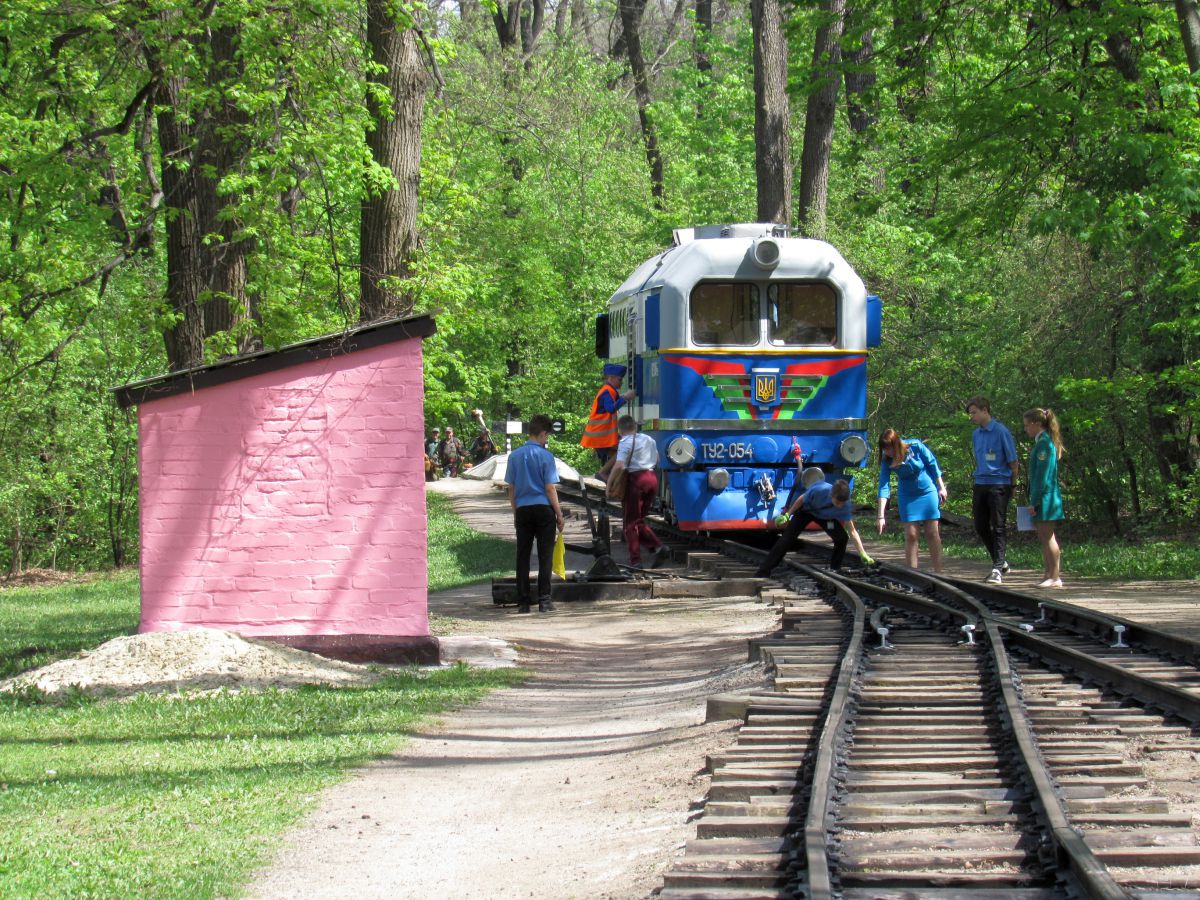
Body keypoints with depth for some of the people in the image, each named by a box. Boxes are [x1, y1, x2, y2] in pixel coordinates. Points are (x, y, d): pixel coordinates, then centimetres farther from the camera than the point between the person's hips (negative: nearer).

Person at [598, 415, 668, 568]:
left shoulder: (625, 442, -8)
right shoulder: (649, 439, 14)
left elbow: (619, 465, -19)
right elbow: (656, 459, 26)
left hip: (636, 479, -6)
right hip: (652, 478, 7)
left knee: (631, 522, 2)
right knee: (640, 520, 17)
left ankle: (635, 560, -2)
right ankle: (657, 546, -3)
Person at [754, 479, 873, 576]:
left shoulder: (845, 506, -34)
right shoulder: (819, 490, -41)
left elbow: (852, 531, -27)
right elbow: (801, 499, -19)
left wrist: (863, 554, -31)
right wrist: (787, 515, -10)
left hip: (826, 517, 2)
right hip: (806, 510, -2)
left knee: (842, 538, -19)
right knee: (786, 539, -10)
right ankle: (762, 574, -8)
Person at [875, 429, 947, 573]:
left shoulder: (915, 446, -22)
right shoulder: (887, 461, -17)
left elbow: (932, 464, -8)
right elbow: (884, 487, -20)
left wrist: (941, 487, -3)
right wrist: (881, 516, -26)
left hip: (928, 492, -1)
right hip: (908, 496, 1)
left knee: (932, 534, 2)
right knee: (911, 535, -4)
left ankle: (938, 573, 8)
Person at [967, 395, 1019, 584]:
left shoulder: (1001, 432, -9)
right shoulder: (976, 434, 13)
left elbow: (1012, 461, -6)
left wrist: (1012, 485, -2)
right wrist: (978, 480, 17)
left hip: (998, 485, -7)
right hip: (980, 484, 7)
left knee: (999, 527, -4)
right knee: (981, 527, 9)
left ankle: (997, 570, -3)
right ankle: (1000, 562, 24)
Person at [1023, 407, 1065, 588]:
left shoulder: (1044, 444, -15)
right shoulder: (1045, 442, 16)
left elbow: (1042, 475, -18)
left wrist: (1034, 501, -18)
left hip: (1045, 496, -10)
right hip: (1046, 497, 10)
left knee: (1047, 537, -7)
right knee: (1044, 537, 13)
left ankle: (1055, 577, -6)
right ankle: (1049, 574, 17)